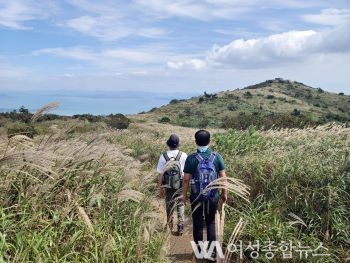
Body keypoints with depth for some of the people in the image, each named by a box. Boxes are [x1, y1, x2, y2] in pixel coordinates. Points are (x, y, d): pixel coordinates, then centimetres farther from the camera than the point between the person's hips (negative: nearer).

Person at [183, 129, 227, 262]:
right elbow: (223, 177, -3)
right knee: (211, 223, 16)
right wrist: (224, 192, 9)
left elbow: (186, 179, -8)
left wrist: (184, 195, 4)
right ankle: (212, 252, 11)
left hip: (196, 196, -1)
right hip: (213, 195, 2)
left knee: (198, 223, 14)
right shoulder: (217, 156, -6)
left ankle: (200, 251, 27)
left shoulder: (191, 158, -10)